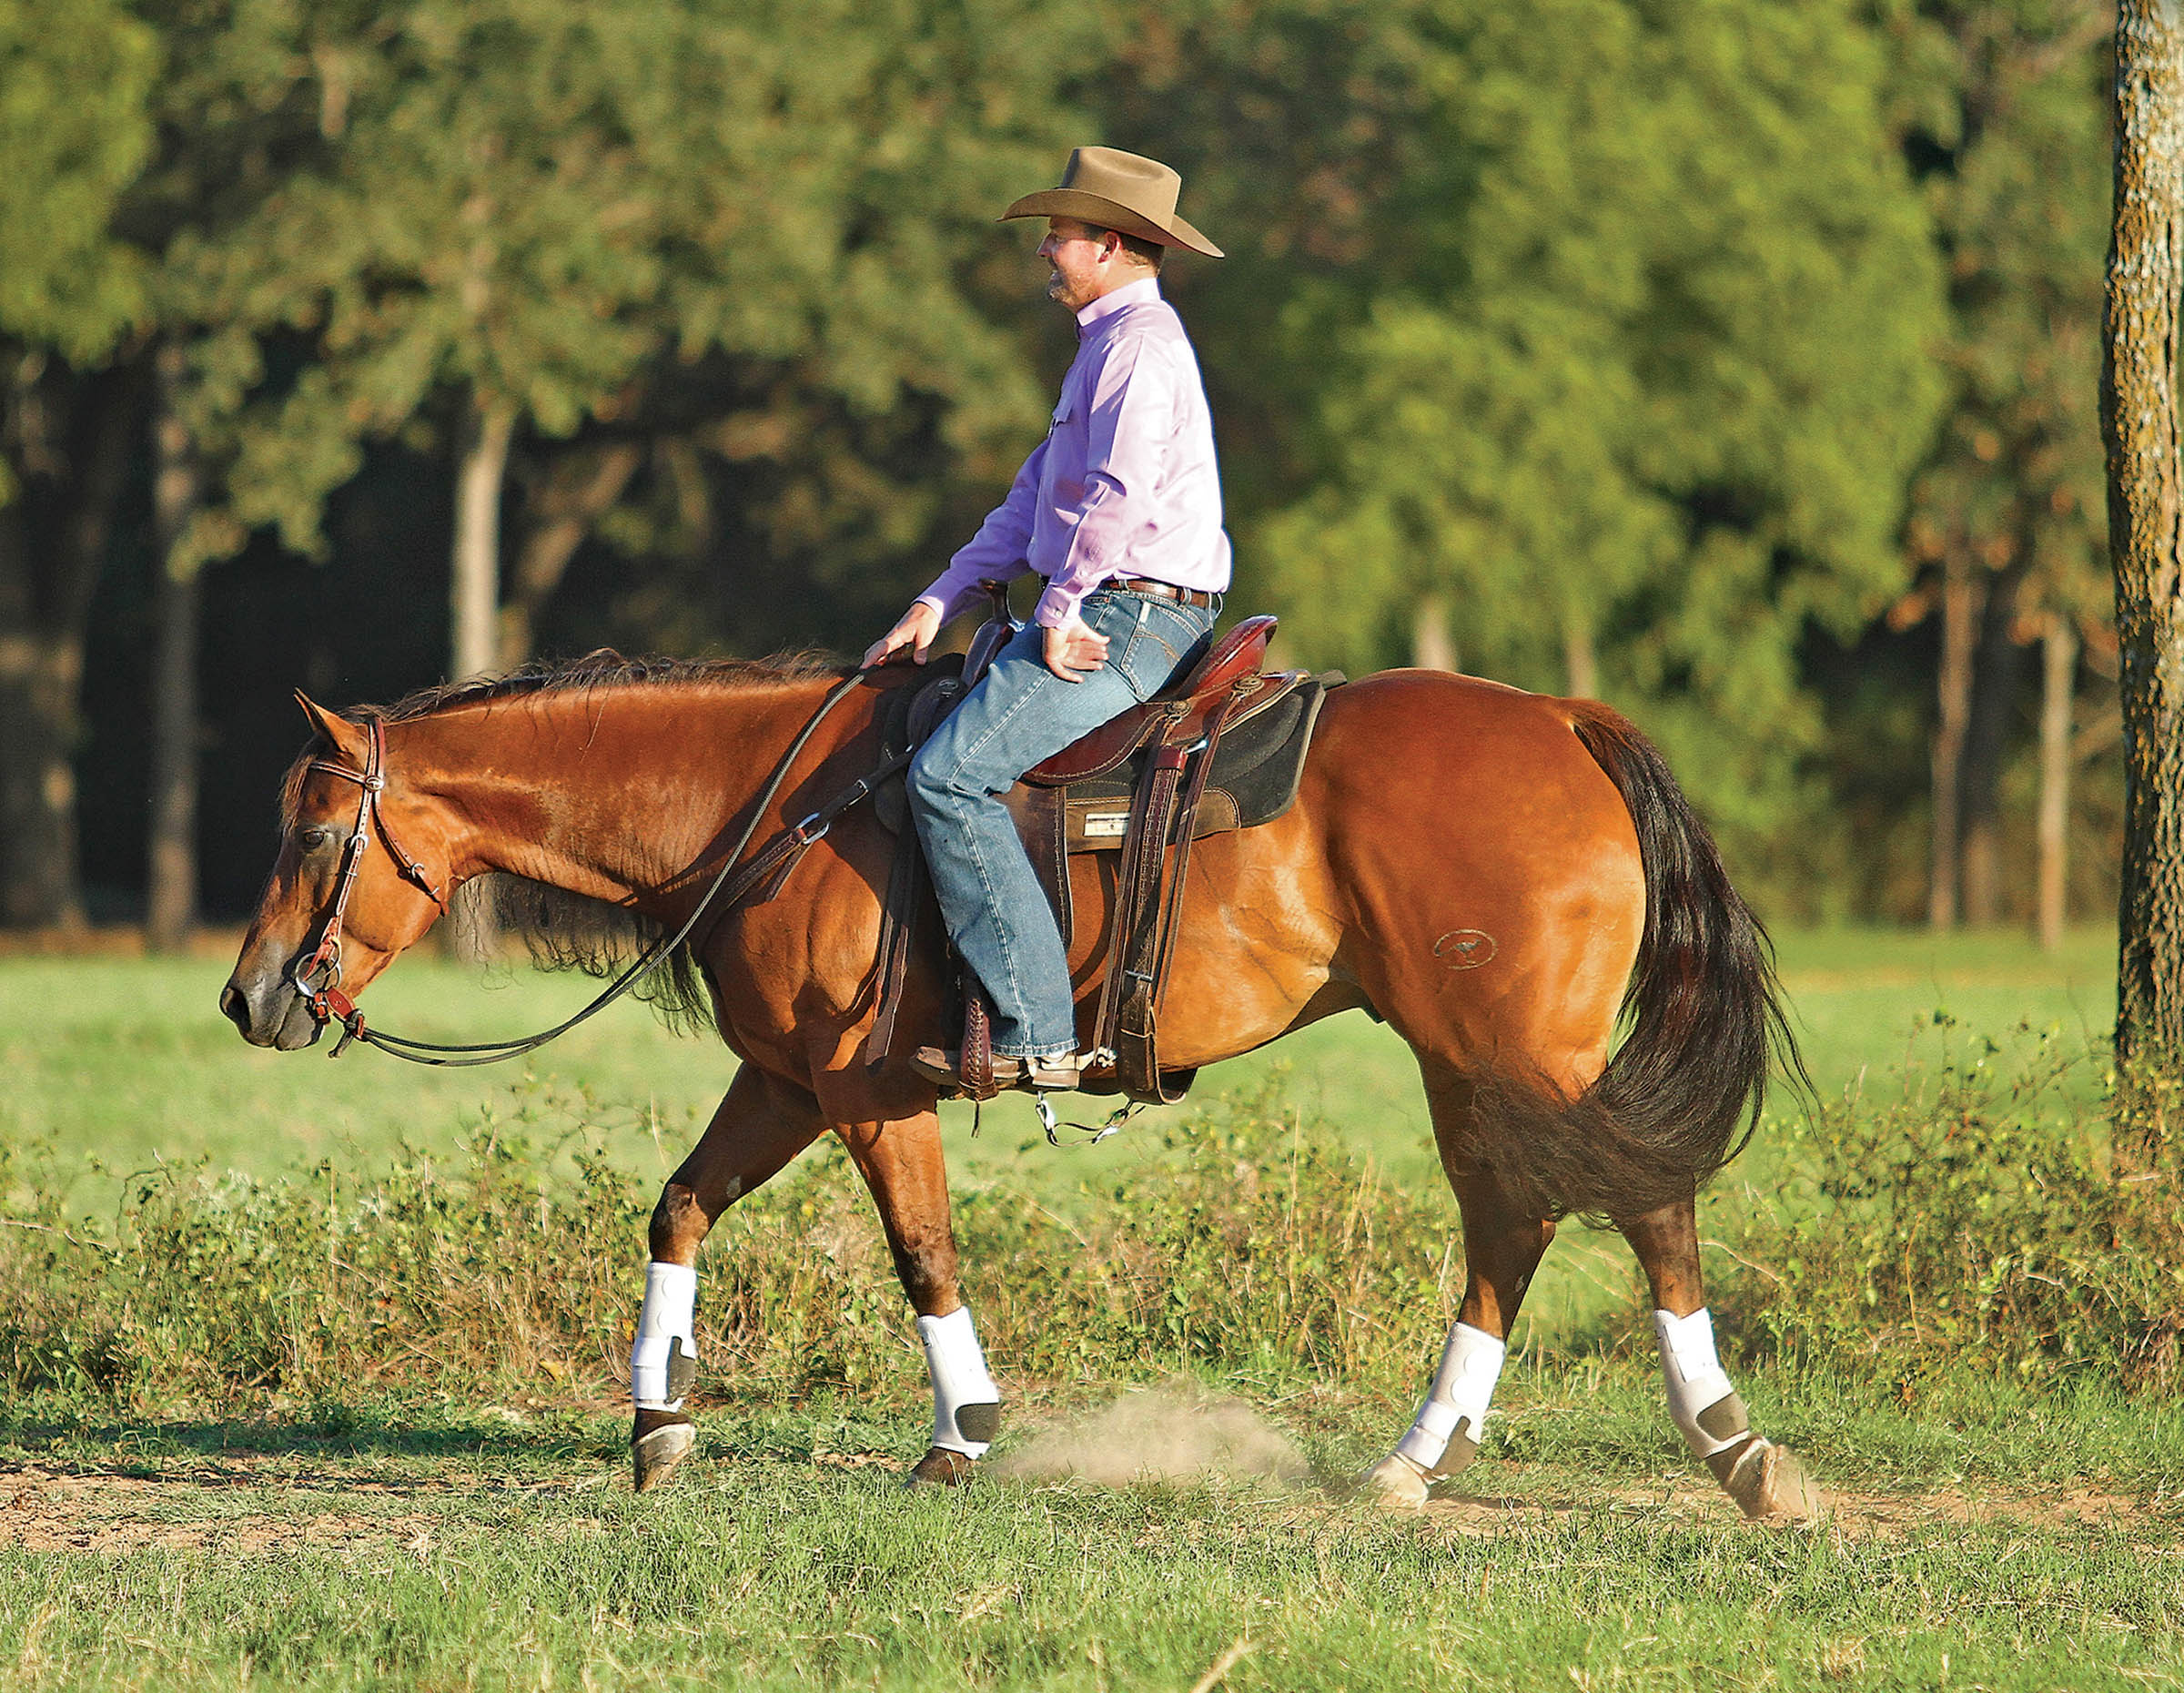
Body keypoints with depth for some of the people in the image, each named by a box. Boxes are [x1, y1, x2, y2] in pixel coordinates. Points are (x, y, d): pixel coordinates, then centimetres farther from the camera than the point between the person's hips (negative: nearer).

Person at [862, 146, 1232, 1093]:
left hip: (1127, 618, -11)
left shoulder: (1140, 339, -12)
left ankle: (1037, 1035, -24)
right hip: (1126, 618, 11)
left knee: (948, 776, -19)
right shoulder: (1111, 340, 23)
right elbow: (1039, 496, 24)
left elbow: (1117, 489, -24)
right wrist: (943, 600, 16)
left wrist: (1061, 608, -16)